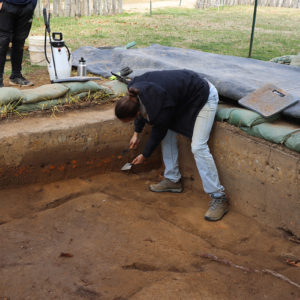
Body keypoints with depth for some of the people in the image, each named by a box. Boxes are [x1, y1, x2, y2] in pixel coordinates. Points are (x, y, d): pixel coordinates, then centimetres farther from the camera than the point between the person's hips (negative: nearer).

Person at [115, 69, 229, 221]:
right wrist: (136, 133, 17)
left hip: (204, 97, -9)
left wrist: (144, 155, 2)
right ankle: (173, 180, 20)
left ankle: (218, 198, -10)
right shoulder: (134, 89, -15)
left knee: (198, 147, -16)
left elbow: (158, 132, -15)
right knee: (168, 134, 6)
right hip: (183, 93, 9)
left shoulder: (160, 108, -36)